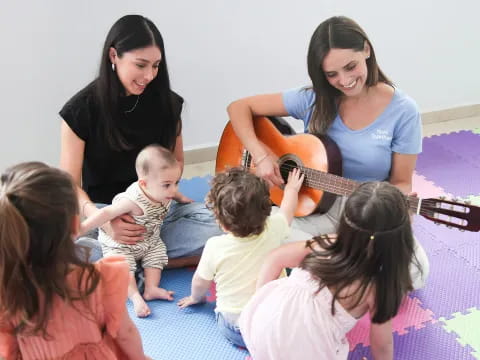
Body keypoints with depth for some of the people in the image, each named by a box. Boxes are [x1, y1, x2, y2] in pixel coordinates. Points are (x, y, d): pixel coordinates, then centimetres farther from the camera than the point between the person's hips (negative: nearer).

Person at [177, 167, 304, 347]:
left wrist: (196, 298, 24)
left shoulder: (215, 247, -18)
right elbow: (287, 210, 12)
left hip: (236, 330, -2)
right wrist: (292, 189, 33)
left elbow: (200, 283, 0)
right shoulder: (273, 230, -13)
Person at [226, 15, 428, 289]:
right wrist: (260, 155, -18)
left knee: (414, 273, -27)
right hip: (314, 206, 0)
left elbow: (401, 182, -3)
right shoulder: (313, 99, -7)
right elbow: (239, 108, -3)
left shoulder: (403, 111, -10)